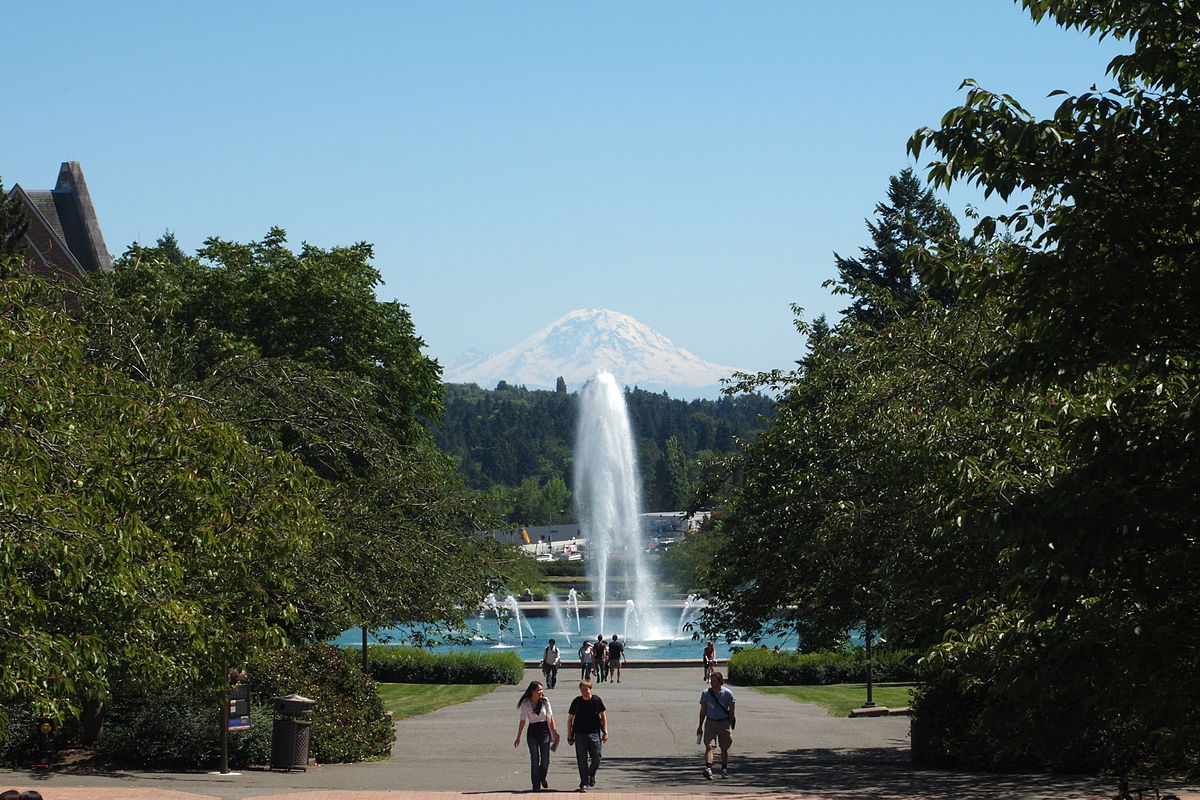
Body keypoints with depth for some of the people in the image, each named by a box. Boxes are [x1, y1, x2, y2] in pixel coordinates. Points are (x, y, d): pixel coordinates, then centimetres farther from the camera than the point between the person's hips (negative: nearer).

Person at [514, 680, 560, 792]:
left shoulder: (545, 701, 1)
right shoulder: (525, 704, -3)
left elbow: (550, 718, -1)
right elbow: (522, 721, 2)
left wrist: (554, 732, -9)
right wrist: (518, 737, 3)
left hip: (544, 731, 1)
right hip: (532, 732, -1)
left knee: (545, 761, 2)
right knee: (535, 761, 0)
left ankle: (542, 778, 32)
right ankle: (536, 786, 9)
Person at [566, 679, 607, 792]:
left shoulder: (597, 700, 1)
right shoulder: (576, 702, 0)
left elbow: (603, 716, 10)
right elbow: (570, 719, 8)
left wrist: (605, 732, 2)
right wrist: (569, 736, 6)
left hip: (594, 733, 0)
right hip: (580, 734, 0)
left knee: (596, 760, -3)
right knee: (582, 761, -2)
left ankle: (591, 774, 28)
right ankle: (584, 784, 6)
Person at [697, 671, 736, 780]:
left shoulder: (727, 693, -5)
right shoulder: (705, 693, 1)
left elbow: (731, 710, 0)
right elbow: (703, 711, 8)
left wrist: (730, 726, -3)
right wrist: (700, 726, 8)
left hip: (724, 722, -1)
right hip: (710, 722, 1)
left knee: (725, 748, 8)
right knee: (709, 746, -14)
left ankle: (724, 769, 22)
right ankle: (708, 768, -27)